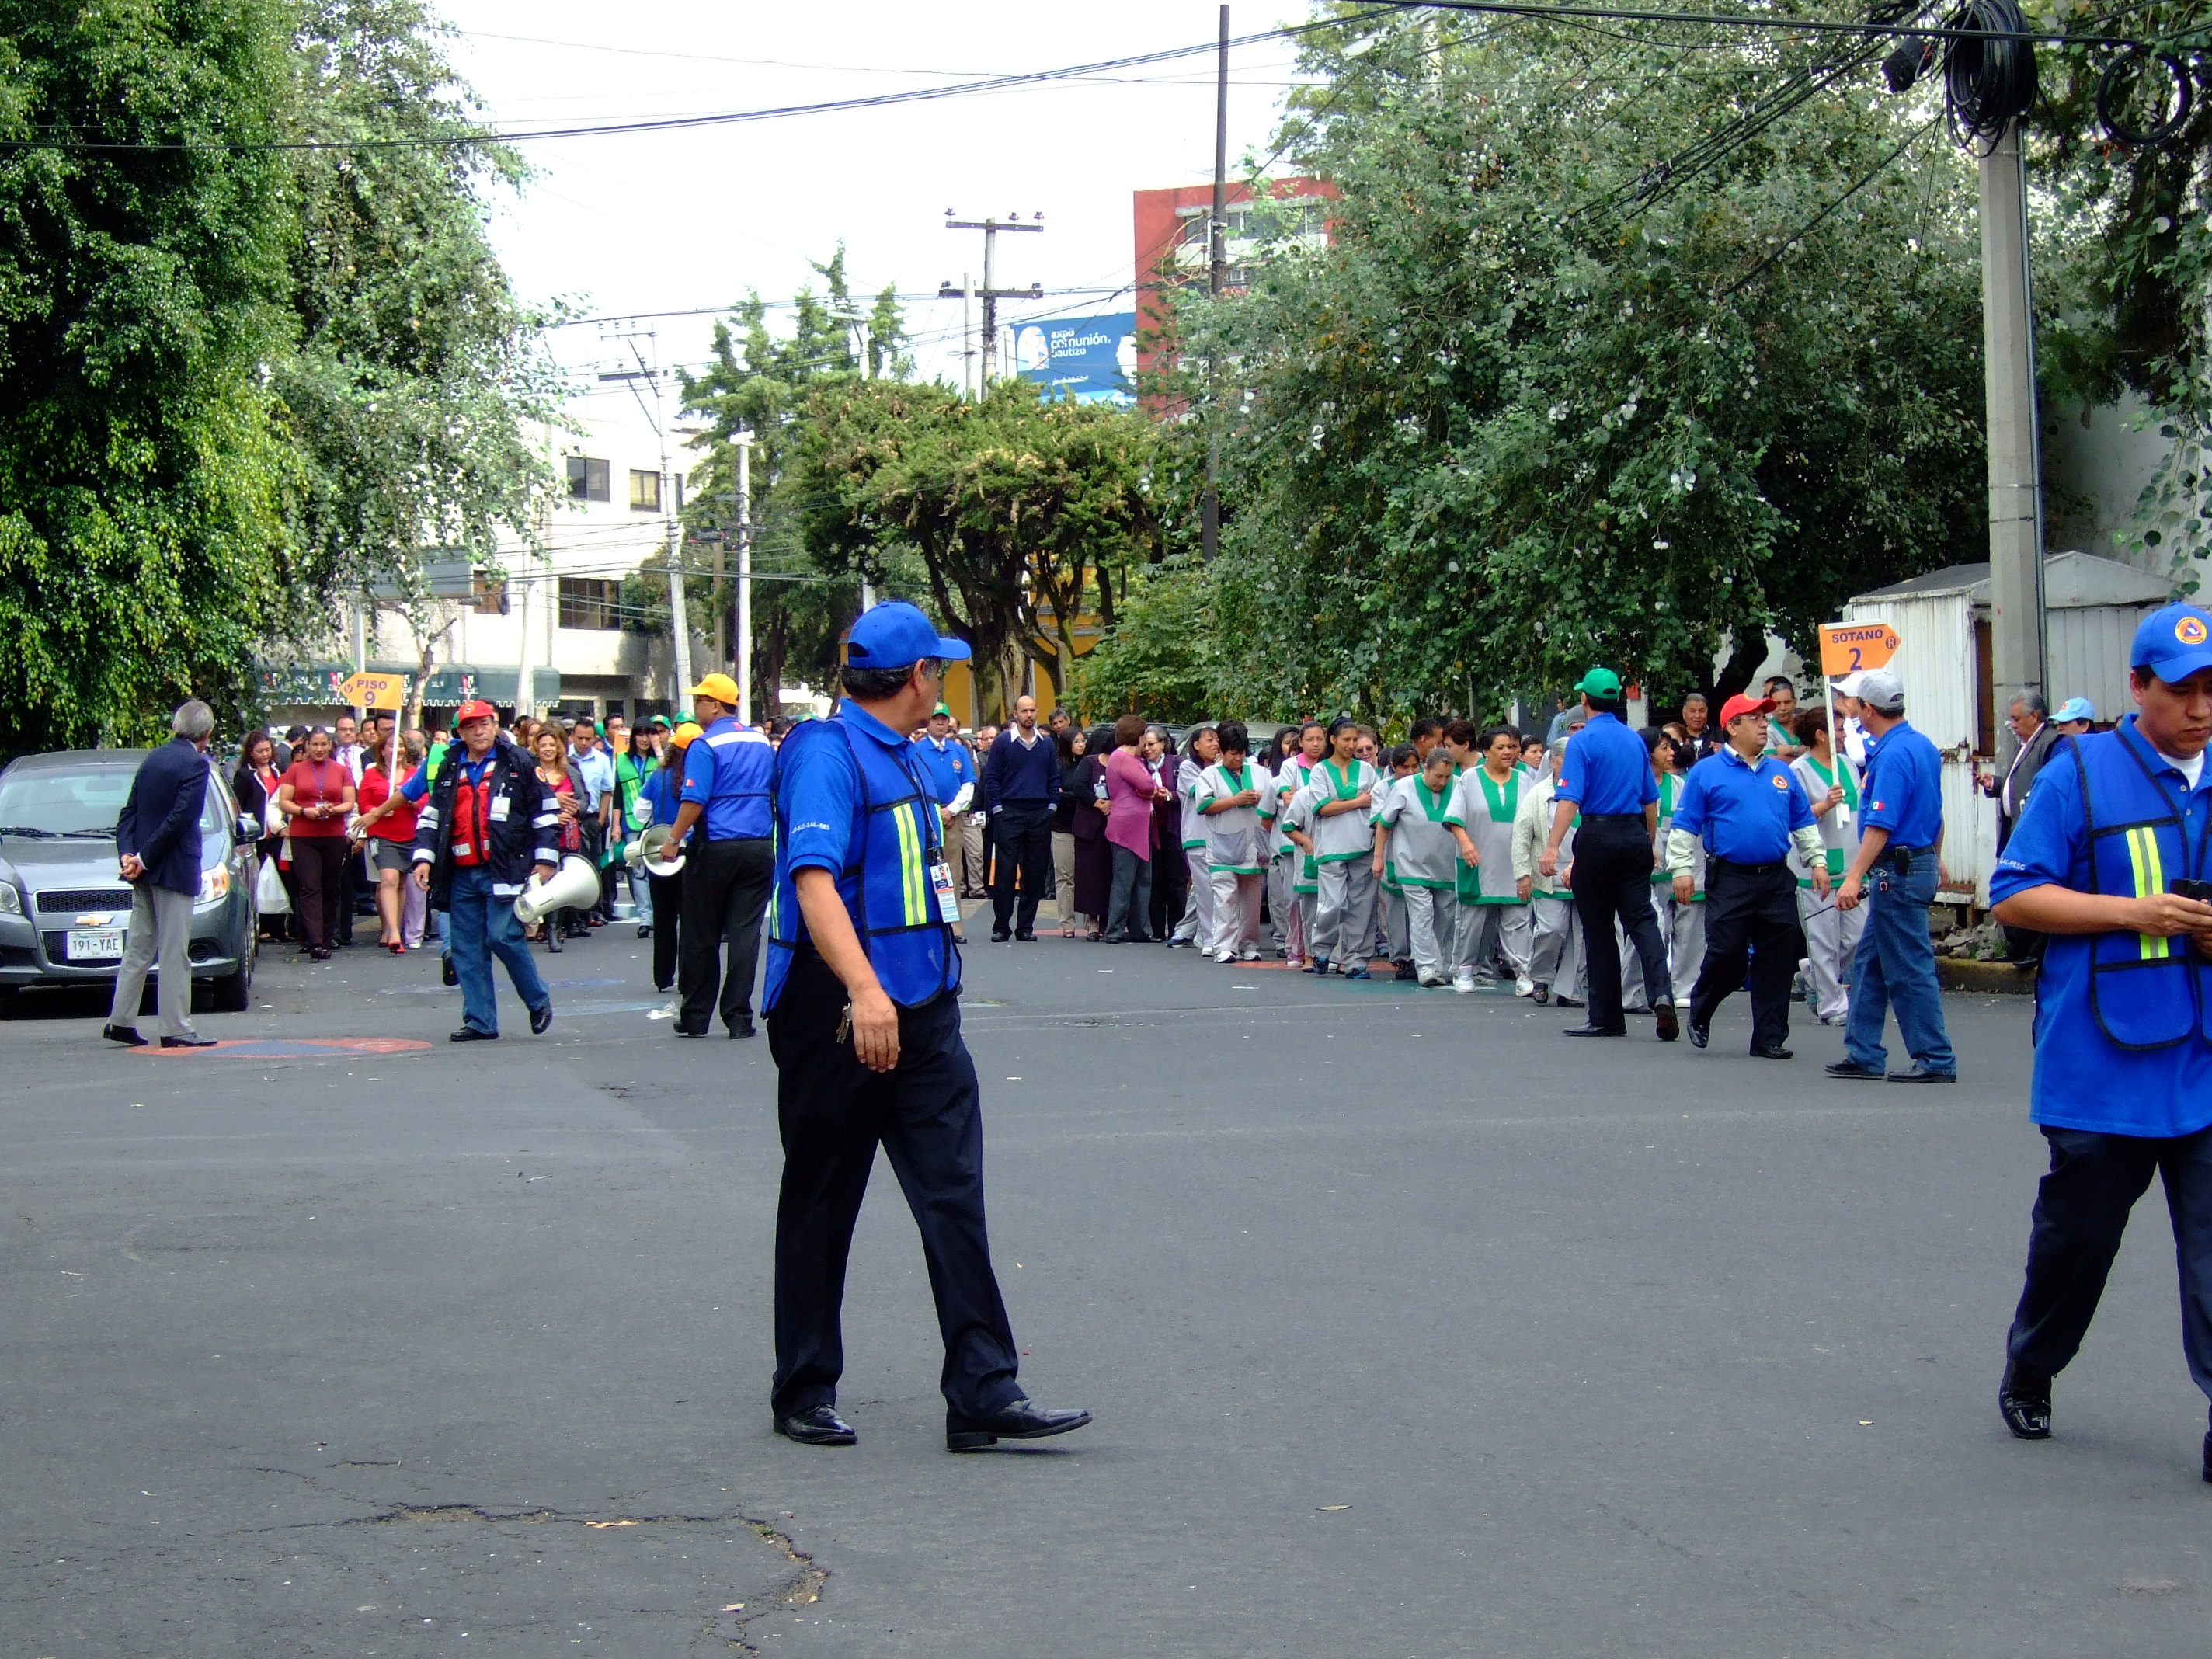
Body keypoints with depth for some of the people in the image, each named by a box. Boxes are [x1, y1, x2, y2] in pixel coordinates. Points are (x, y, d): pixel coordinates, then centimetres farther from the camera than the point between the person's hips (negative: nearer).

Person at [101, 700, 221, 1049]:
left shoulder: (153, 759, 11)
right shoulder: (195, 764, -14)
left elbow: (129, 812, 9)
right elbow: (180, 819, -20)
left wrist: (127, 853, -2)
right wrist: (143, 858, -14)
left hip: (145, 869, 8)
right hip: (175, 870, -8)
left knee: (138, 947, 14)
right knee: (175, 952, -4)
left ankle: (121, 1021, 15)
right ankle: (176, 1029, -2)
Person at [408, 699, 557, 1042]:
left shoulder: (518, 764, 3)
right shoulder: (448, 769, 15)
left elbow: (545, 812, 3)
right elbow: (430, 816, 19)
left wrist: (544, 860, -2)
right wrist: (424, 857, 6)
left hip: (504, 869, -5)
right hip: (461, 874, 5)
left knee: (502, 937, -15)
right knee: (467, 949, 3)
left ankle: (538, 1001, 6)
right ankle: (480, 1022, 9)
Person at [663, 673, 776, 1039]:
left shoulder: (705, 745, -9)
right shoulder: (762, 742, 9)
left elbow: (694, 802, -16)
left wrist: (674, 840, -5)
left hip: (715, 849, -4)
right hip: (760, 848, 4)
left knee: (702, 936, 6)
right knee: (745, 933, 3)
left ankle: (695, 1017, 12)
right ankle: (739, 1016, 0)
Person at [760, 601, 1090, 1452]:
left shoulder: (905, 758, 17)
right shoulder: (826, 752, -12)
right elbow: (812, 877, -26)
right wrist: (864, 989, -38)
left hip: (923, 1013, 8)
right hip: (838, 1015, -8)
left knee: (955, 1197, 0)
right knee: (822, 1206, 6)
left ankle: (984, 1392, -1)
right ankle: (804, 1394, 18)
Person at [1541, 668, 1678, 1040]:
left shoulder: (1583, 741, -8)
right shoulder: (1635, 740, 9)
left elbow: (1569, 799, -18)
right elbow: (1651, 799, 16)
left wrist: (1553, 846, -21)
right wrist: (1649, 842, 28)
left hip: (1598, 837, -4)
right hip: (1635, 836, 4)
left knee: (1598, 928, 5)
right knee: (1641, 918, 3)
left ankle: (1607, 1017, 9)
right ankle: (1661, 993, -21)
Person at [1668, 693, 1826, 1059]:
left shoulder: (1782, 773, 14)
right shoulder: (1706, 773, 0)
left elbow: (1804, 823, 19)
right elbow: (1684, 826, -1)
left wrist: (1817, 862, 12)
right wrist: (1681, 868, -8)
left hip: (1777, 880, 4)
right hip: (1729, 880, -4)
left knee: (1777, 960, 2)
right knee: (1725, 955, -7)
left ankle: (1770, 1038, 8)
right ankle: (1699, 1014, 19)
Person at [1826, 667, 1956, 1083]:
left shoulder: (1893, 755, -20)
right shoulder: (1923, 747, 11)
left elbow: (1881, 825, -25)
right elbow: (1935, 811, 21)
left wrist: (1854, 877, -28)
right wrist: (1936, 859, 34)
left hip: (1898, 871, -10)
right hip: (1922, 861, 10)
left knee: (1909, 970, -3)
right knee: (1869, 963, 14)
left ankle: (1936, 1060, 2)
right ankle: (1863, 1055, 17)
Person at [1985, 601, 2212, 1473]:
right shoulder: (2080, 774, -3)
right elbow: (2014, 896, -5)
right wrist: (2132, 914, -15)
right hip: (2101, 1063, -2)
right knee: (2075, 1234, 13)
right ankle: (2029, 1376, 35)